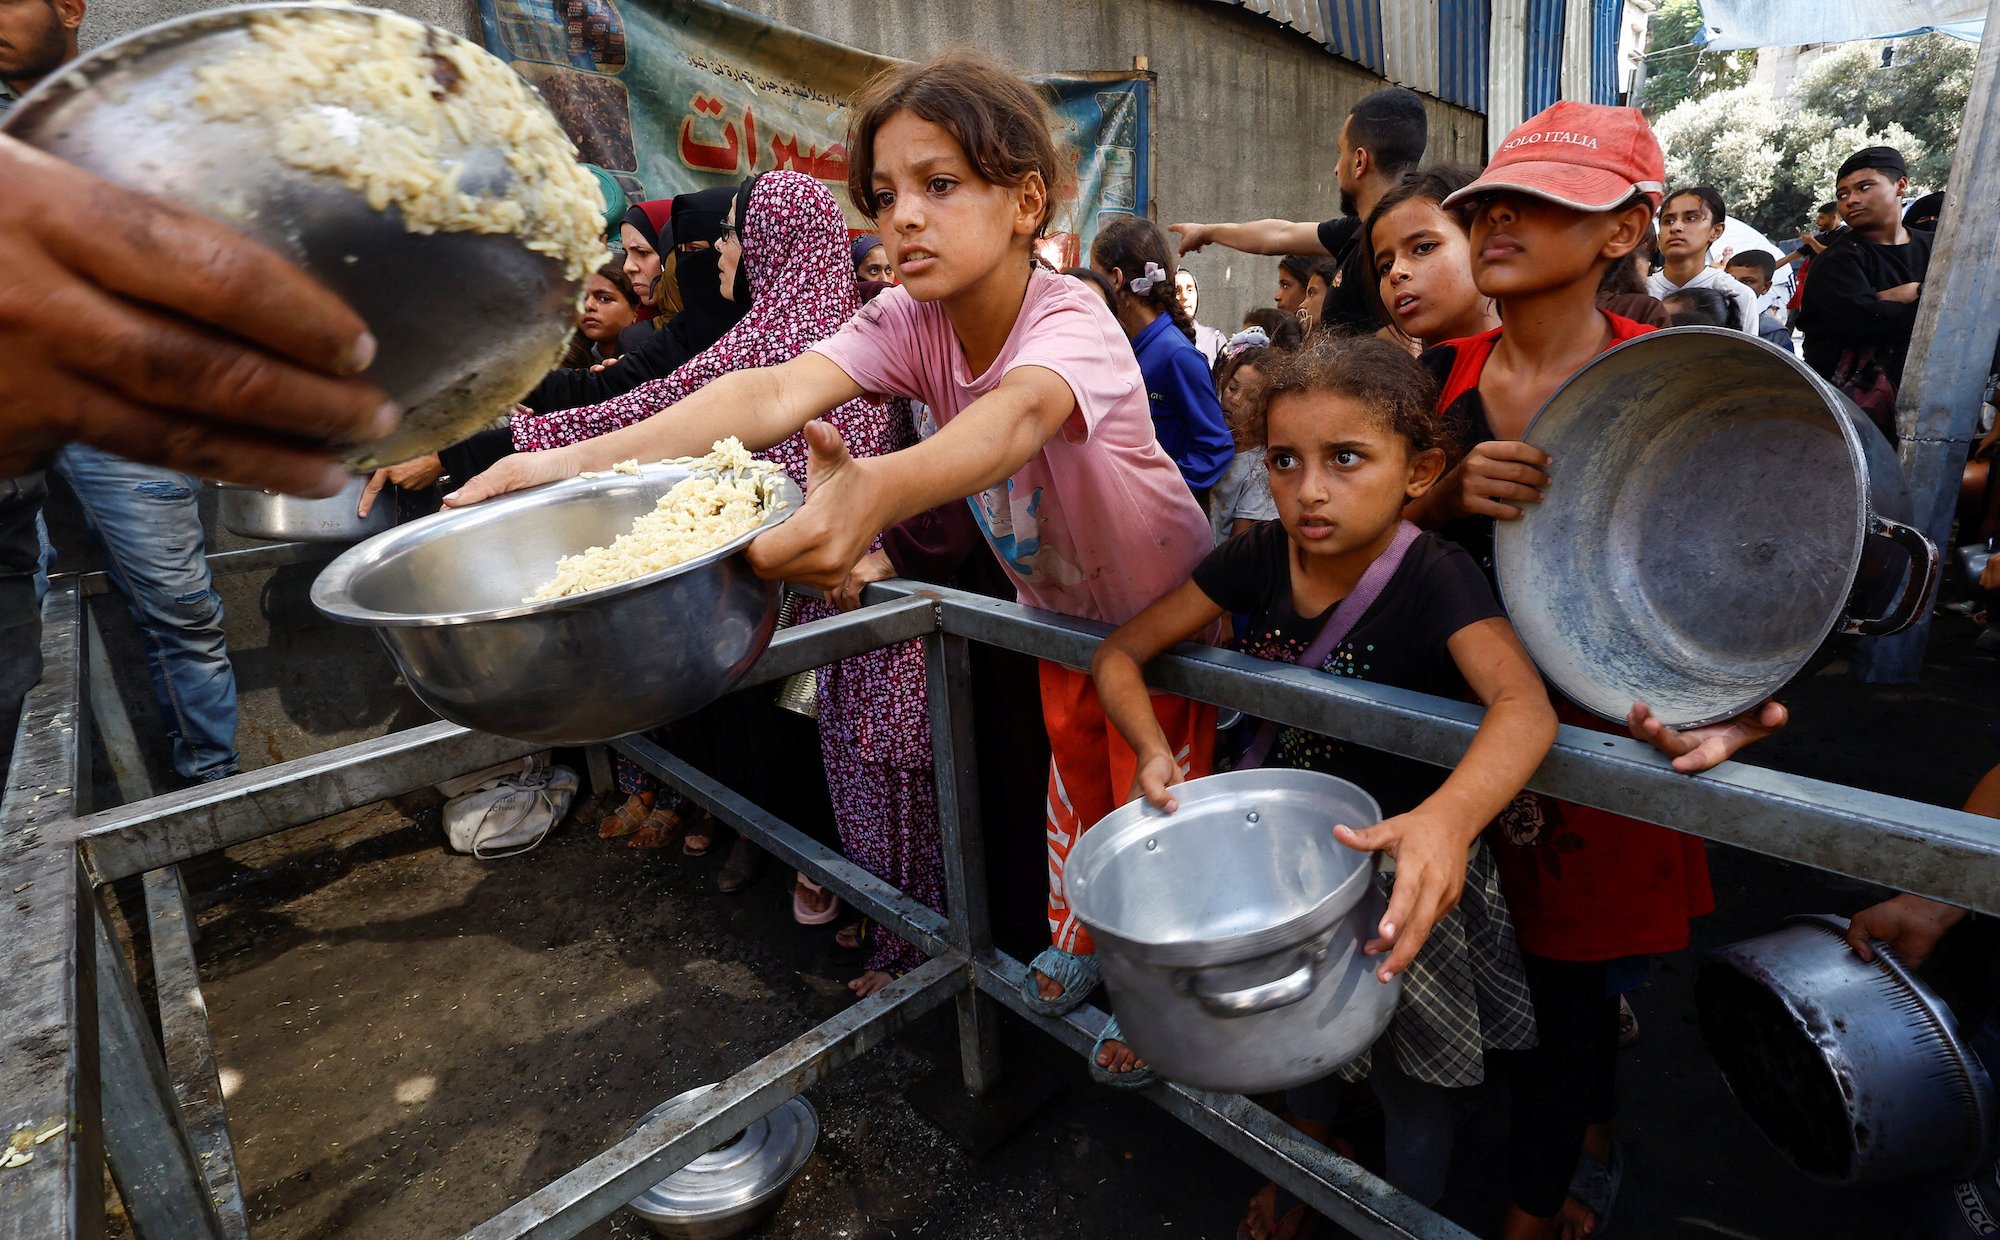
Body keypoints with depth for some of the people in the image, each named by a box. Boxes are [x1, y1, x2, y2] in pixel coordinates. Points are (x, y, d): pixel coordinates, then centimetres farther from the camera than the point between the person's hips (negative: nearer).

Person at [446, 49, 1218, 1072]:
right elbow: (779, 391, -34)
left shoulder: (1069, 319, -32)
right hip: (1058, 605, 5)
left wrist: (880, 487, -78)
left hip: (1166, 606, -4)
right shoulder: (907, 321, -16)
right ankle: (1079, 940, 46)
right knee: (1073, 776, 21)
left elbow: (1018, 413, -56)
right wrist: (584, 460, -49)